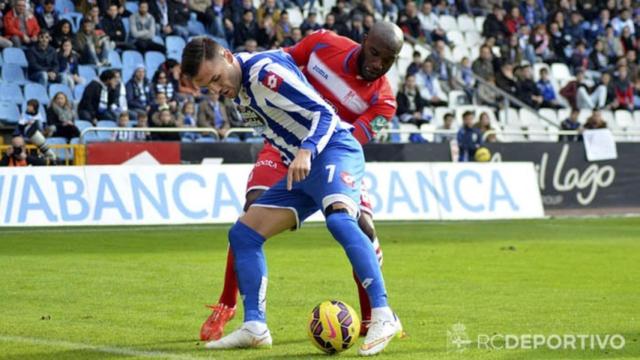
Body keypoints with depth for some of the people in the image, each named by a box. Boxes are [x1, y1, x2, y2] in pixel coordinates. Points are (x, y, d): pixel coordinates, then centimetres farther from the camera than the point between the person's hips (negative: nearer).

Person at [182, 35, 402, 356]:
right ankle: (255, 327, 3)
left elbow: (323, 113, -22)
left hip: (334, 149, -10)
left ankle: (383, 317, -39)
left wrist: (306, 152, -36)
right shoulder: (239, 88, 9)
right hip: (301, 168, 10)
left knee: (339, 219, -35)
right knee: (243, 234, 5)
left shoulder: (265, 71, -17)